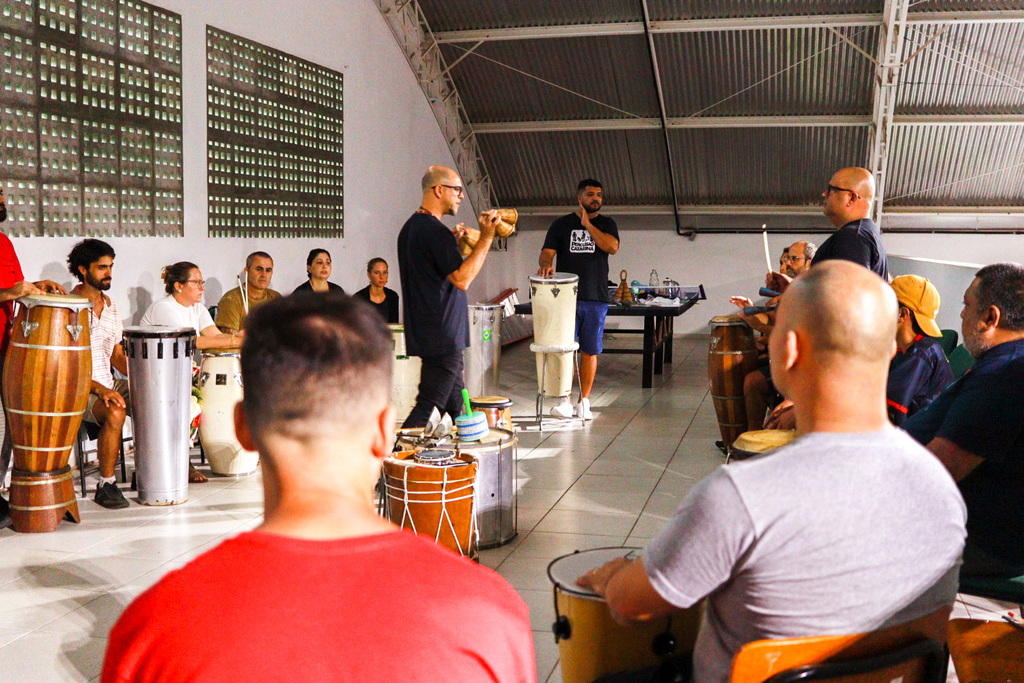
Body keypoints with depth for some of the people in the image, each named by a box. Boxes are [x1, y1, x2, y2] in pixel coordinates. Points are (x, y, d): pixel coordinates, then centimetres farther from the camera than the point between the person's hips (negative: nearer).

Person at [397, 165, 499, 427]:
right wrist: (486, 238, -19)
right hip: (442, 335, -11)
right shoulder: (434, 229, -17)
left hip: (424, 333, 11)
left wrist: (450, 241, 20)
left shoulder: (412, 226, 15)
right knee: (428, 406, -9)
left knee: (455, 407, 16)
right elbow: (461, 278, -21)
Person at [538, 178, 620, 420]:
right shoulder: (562, 224, 9)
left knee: (590, 351, 5)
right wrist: (546, 264, -23)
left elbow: (612, 246, -8)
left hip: (596, 298, 1)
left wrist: (587, 224, -8)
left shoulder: (606, 224, 11)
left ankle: (584, 401, 14)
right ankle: (565, 400, 1)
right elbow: (547, 251, 0)